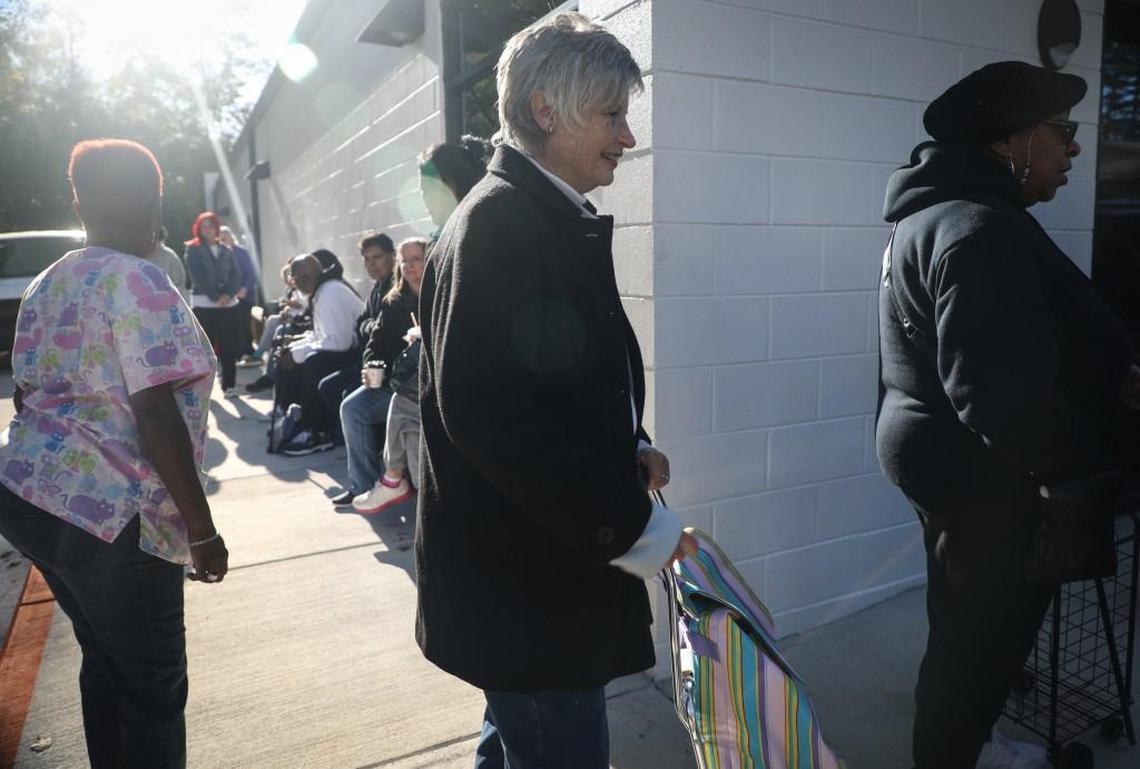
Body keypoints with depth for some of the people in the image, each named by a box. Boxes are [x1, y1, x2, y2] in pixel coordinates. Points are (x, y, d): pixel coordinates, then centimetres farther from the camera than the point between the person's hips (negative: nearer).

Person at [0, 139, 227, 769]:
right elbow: (156, 418, -21)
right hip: (110, 515, -9)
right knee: (154, 687, 4)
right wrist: (202, 529, -17)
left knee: (105, 661, 22)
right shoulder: (138, 283, -15)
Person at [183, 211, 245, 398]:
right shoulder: (193, 249, 3)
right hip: (203, 304, -3)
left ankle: (229, 385, 8)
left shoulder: (226, 250, 14)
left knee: (229, 347, 2)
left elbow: (236, 274, 6)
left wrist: (228, 294, -11)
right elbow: (198, 277, -7)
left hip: (229, 303, 3)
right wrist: (215, 297, -16)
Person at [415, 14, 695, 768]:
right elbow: (482, 409, -26)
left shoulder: (557, 221, 12)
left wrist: (627, 450, 2)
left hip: (541, 561, 10)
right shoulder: (498, 221, -17)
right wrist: (626, 525, -21)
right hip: (525, 574, -9)